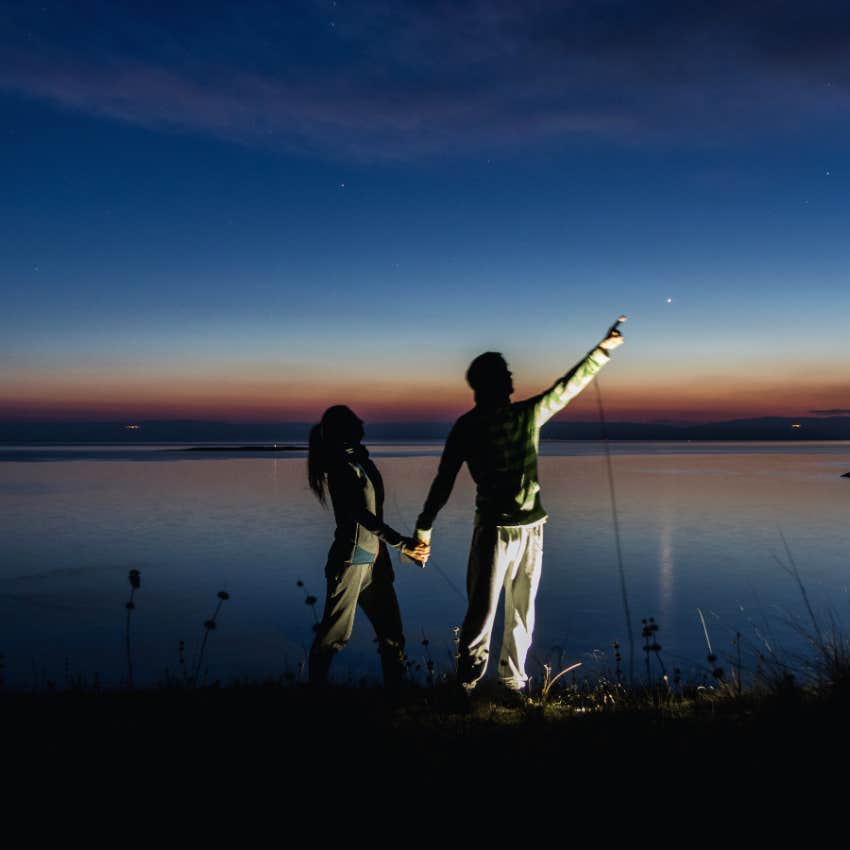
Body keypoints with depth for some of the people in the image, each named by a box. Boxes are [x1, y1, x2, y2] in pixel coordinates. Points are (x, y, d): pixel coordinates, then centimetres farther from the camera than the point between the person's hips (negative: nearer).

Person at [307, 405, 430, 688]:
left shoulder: (361, 460, 10)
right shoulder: (342, 467, -15)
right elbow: (363, 515, -22)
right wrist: (403, 544, -25)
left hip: (375, 559, 8)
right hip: (350, 561, -8)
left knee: (391, 632, 10)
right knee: (335, 633, 5)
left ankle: (395, 686, 18)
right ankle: (316, 683, 20)